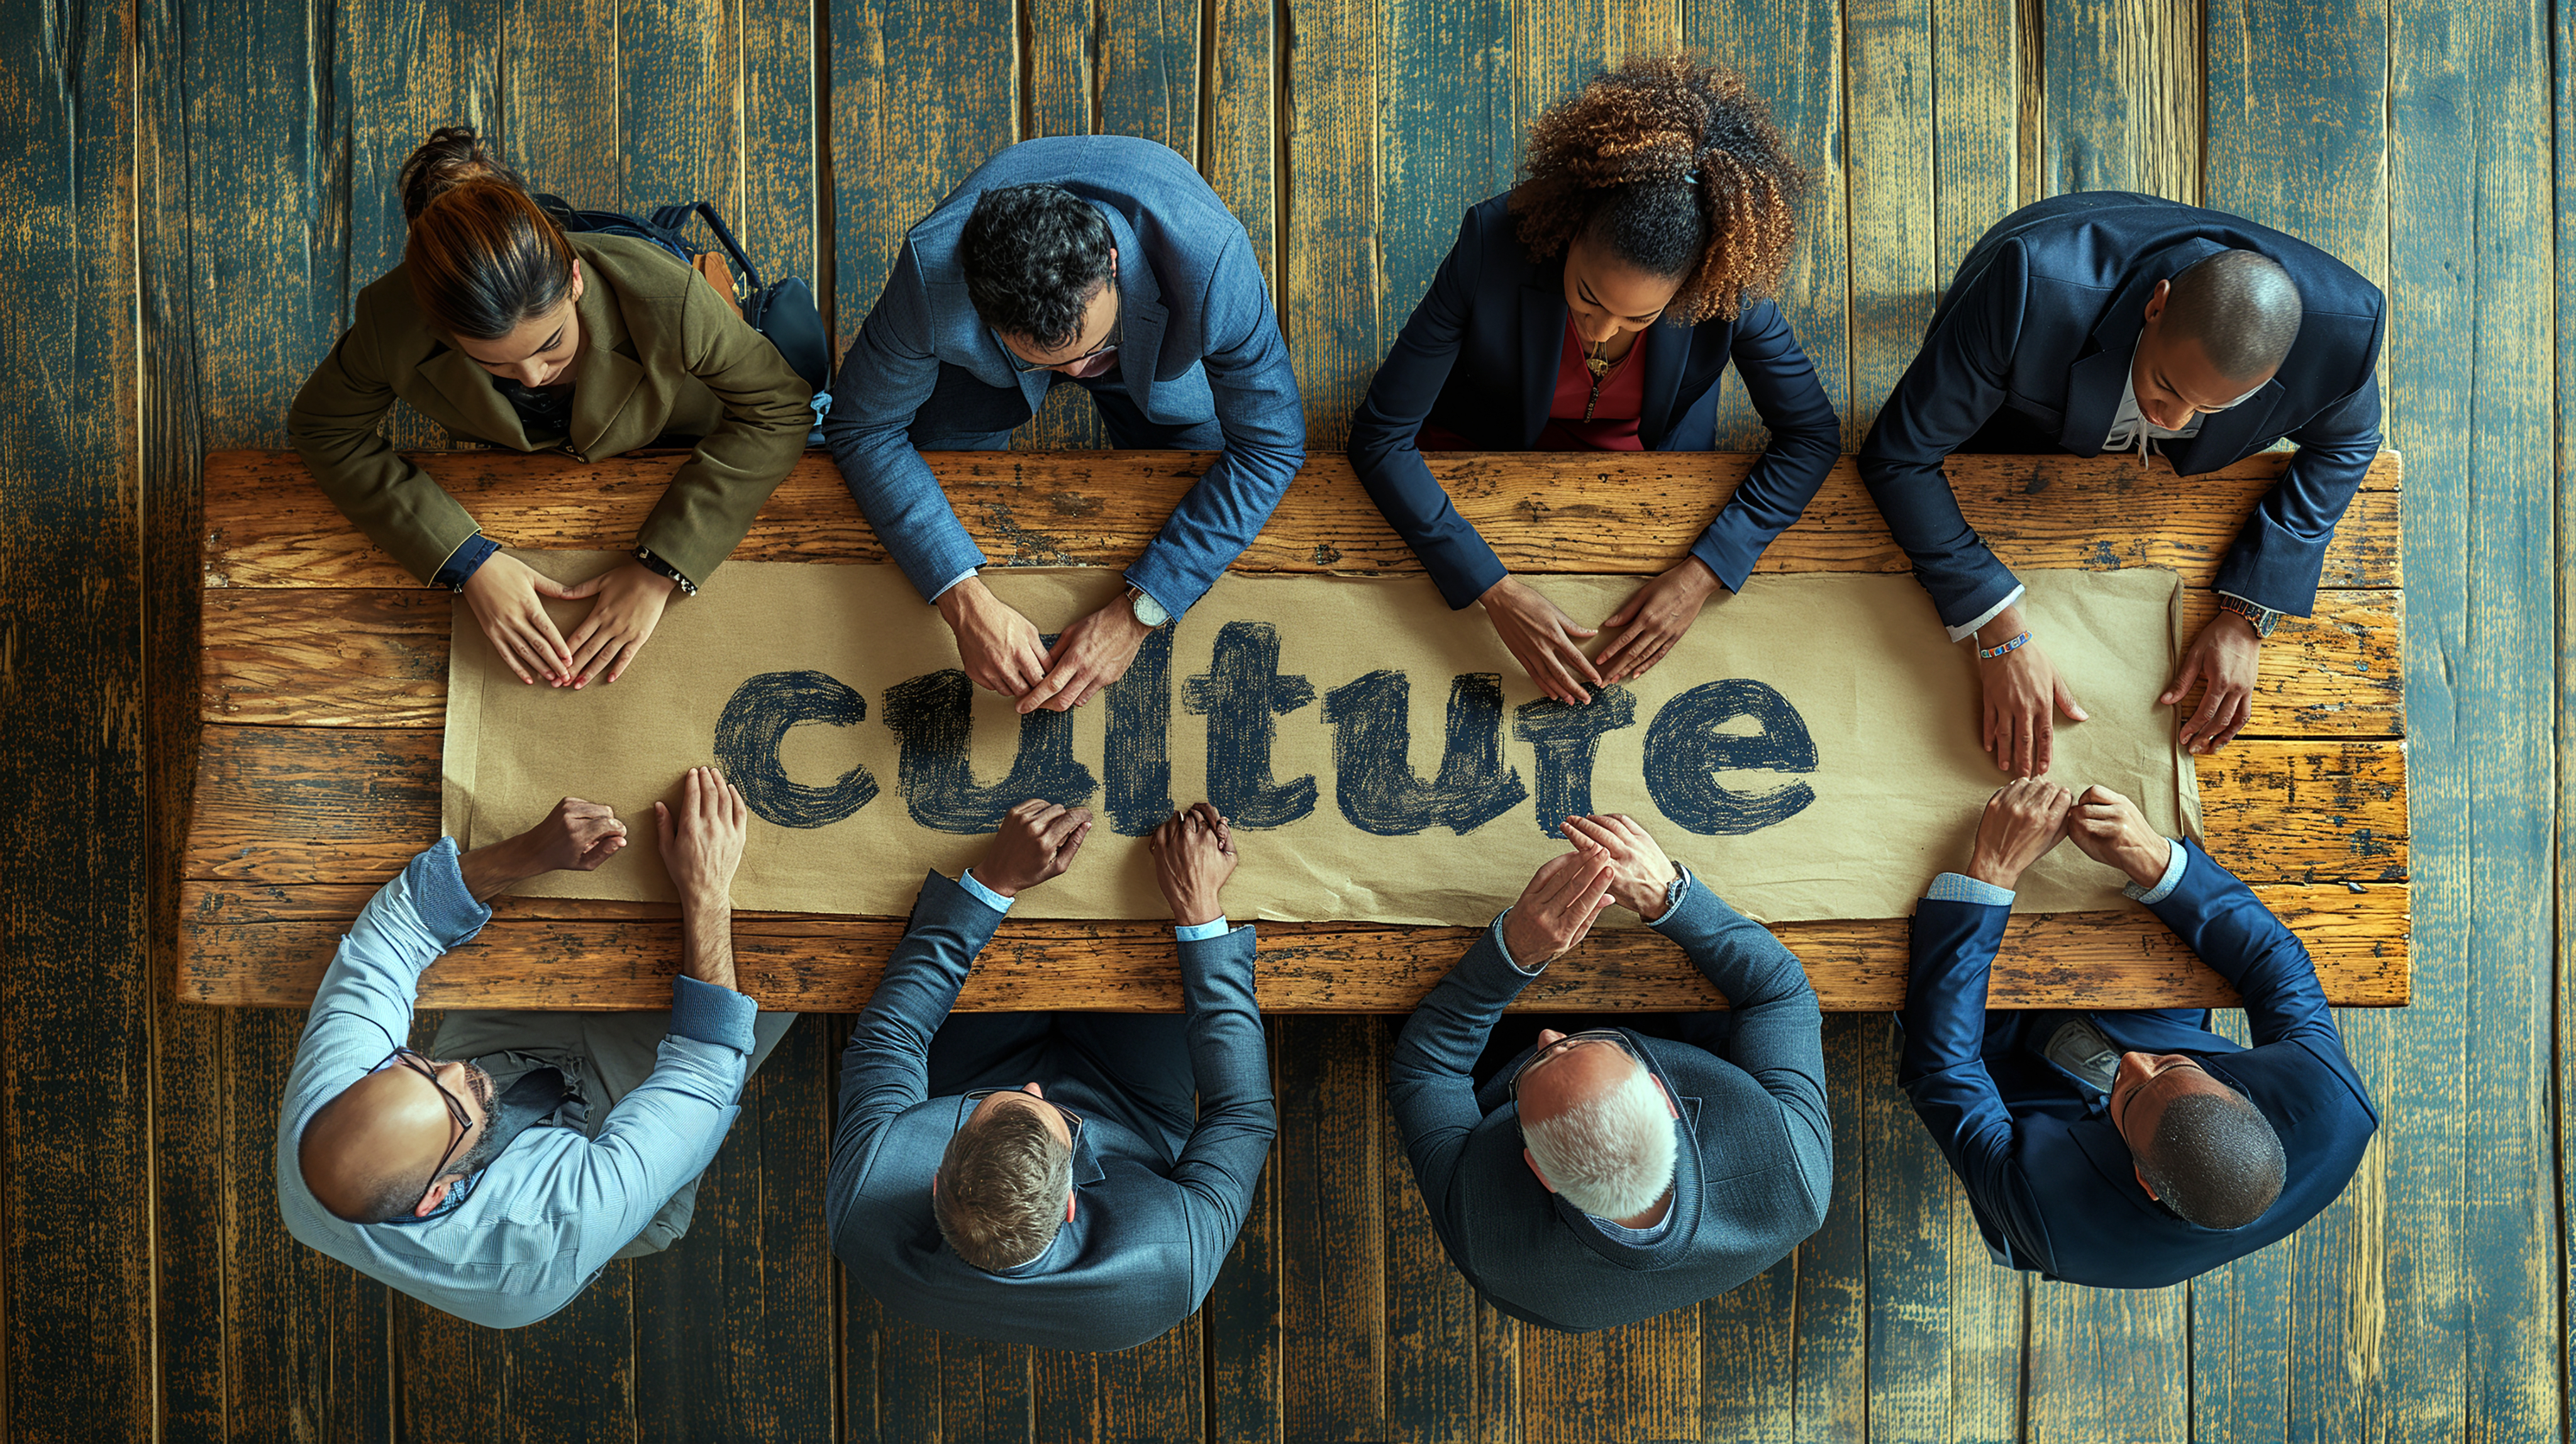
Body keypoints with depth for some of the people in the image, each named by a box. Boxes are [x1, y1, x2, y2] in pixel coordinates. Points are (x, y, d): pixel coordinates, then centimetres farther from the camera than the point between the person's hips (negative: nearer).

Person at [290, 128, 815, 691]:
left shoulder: (666, 300, -47)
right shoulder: (393, 322, -41)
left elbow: (779, 408, -32)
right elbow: (325, 429, -22)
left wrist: (660, 569, -38)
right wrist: (466, 560, -34)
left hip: (674, 438, -2)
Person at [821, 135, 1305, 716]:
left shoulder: (1210, 261, -46)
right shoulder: (932, 271, -43)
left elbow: (1271, 445, -34)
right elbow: (864, 428, -27)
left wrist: (1135, 615, -38)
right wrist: (965, 602, -39)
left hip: (1158, 354, 0)